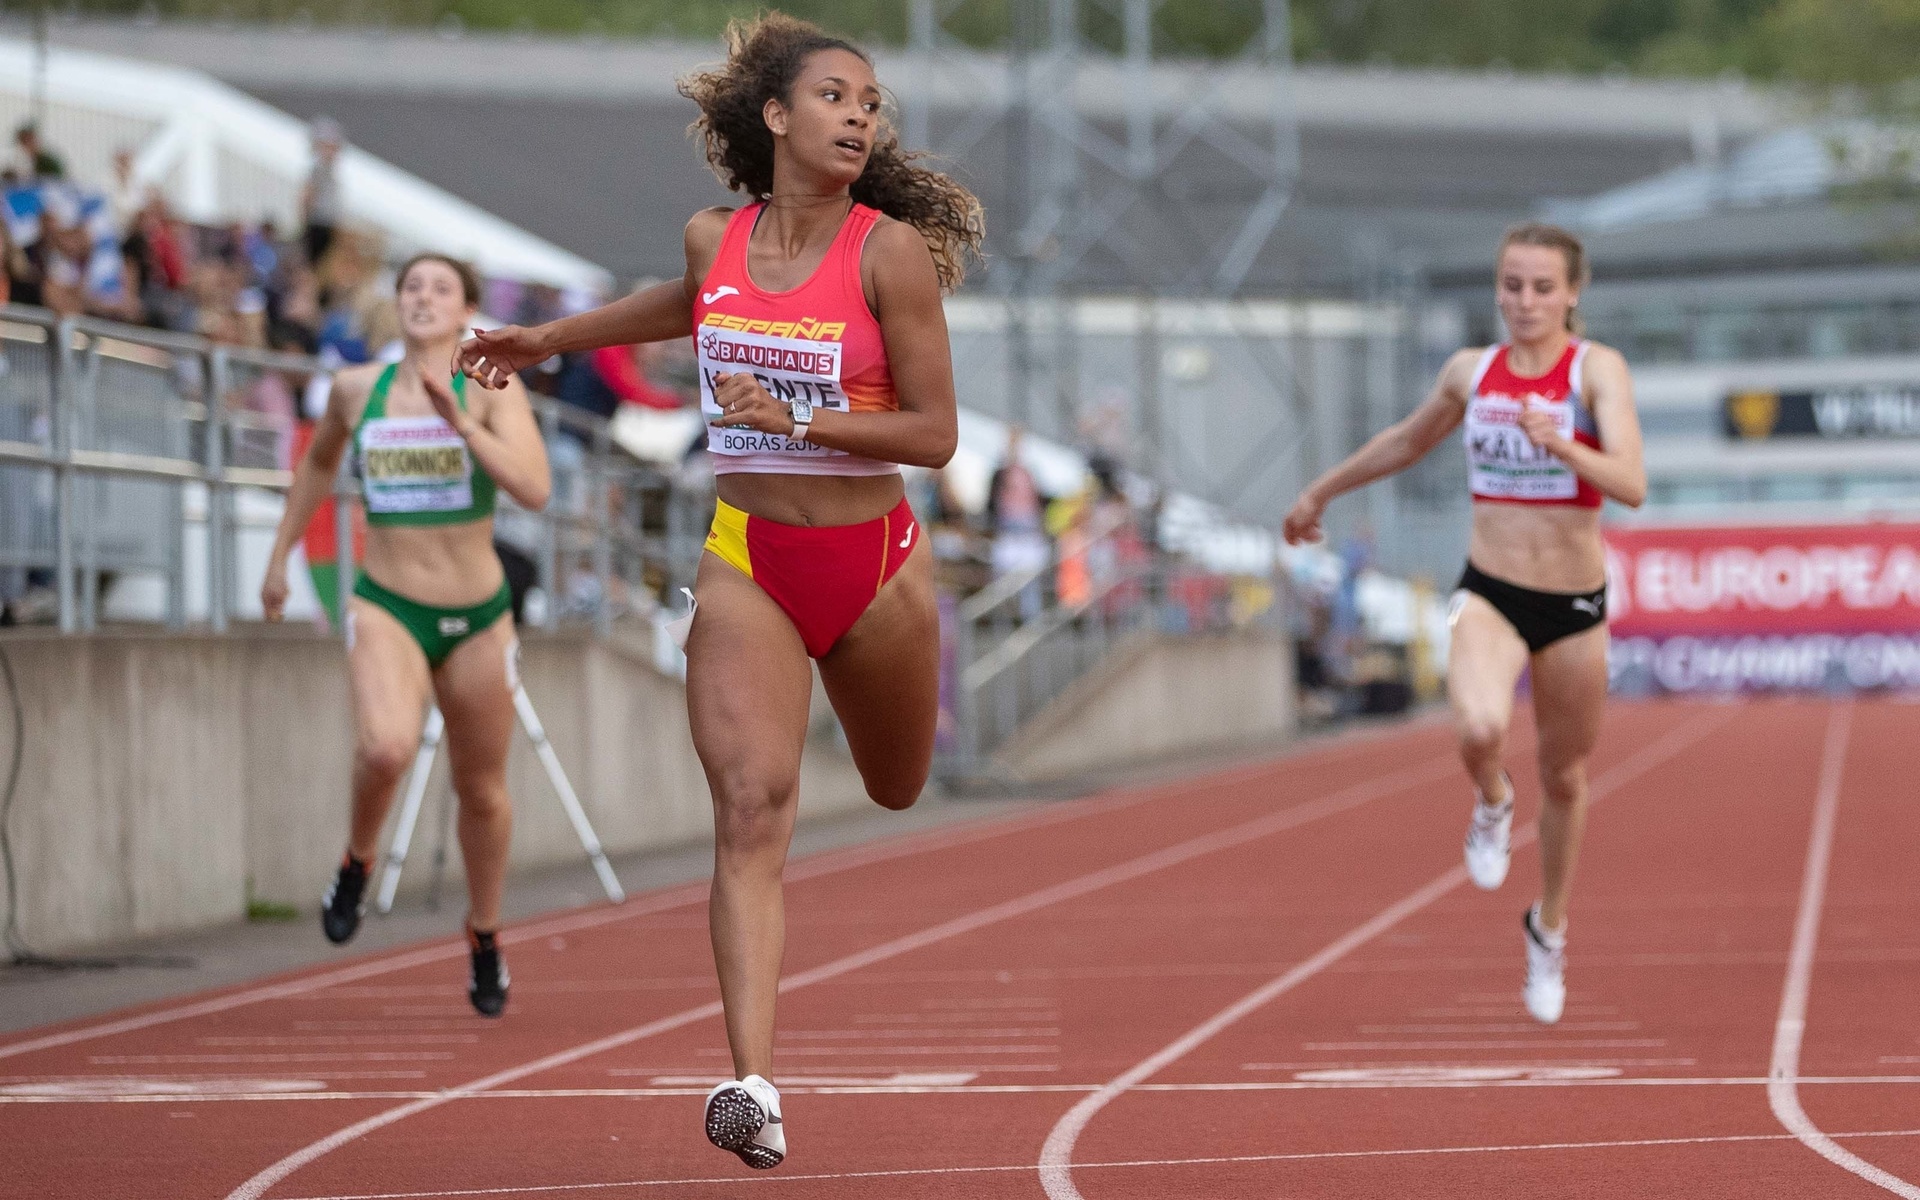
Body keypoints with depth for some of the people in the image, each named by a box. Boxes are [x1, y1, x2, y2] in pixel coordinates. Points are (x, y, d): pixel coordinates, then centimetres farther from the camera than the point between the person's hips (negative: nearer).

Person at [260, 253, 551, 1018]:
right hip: (387, 609, 0)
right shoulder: (356, 389, 2)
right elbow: (318, 462, 23)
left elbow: (534, 489, -20)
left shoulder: (492, 390, -6)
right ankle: (358, 859, 0)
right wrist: (279, 557, 24)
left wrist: (459, 420, -28)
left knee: (481, 791, 14)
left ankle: (484, 936, 39)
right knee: (388, 747, -31)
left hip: (477, 617, 0)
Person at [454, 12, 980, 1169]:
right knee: (752, 809, -16)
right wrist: (548, 339, 35)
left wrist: (797, 420, -20)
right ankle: (755, 1085, -26)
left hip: (875, 564, -1)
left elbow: (935, 432, -10)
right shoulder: (713, 240, 1)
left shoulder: (893, 251, -10)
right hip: (746, 562, 1)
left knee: (900, 794, 17)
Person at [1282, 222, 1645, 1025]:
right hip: (1489, 594, 1)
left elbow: (1631, 484, -23)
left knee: (1563, 778, 15)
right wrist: (1321, 492, 32)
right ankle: (1492, 806, 7)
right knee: (1480, 730, -30)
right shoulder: (1470, 372, 1)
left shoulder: (1597, 370, -10)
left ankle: (1549, 929, 41)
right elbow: (1407, 442, 21)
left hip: (1576, 605, -1)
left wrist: (1562, 447, -41)